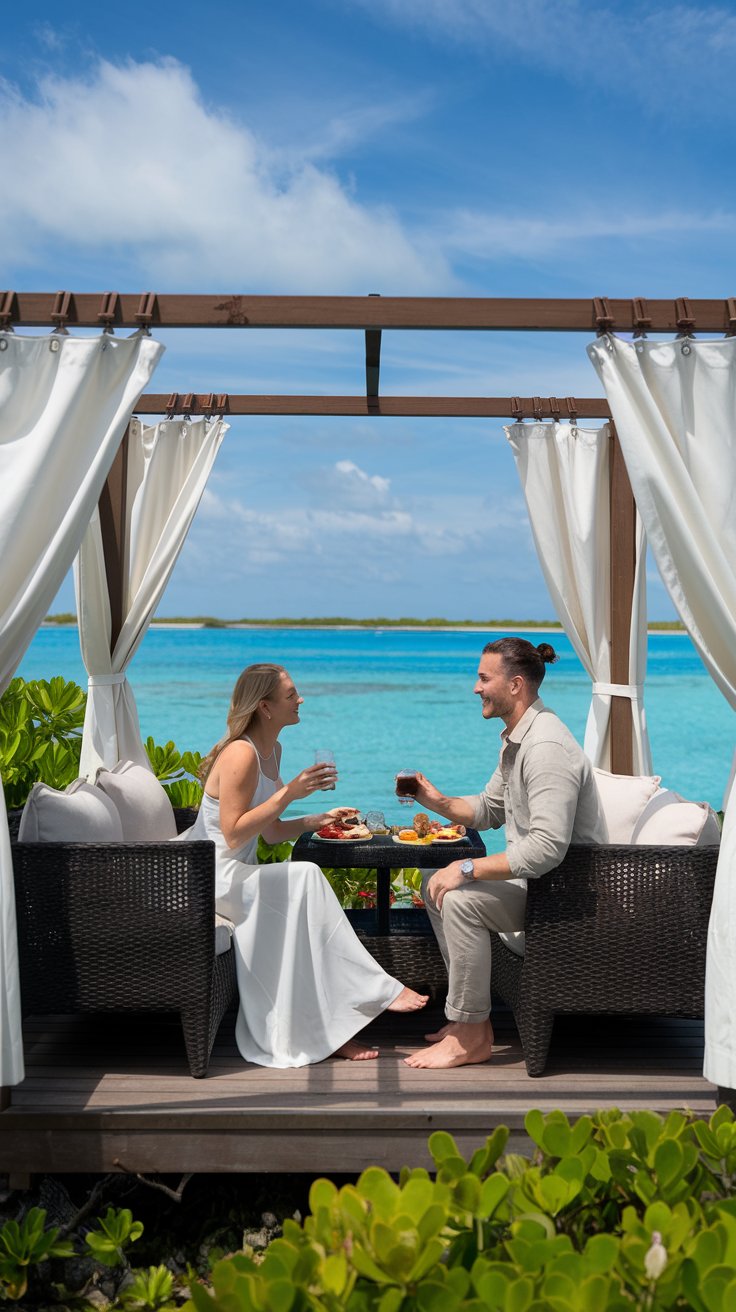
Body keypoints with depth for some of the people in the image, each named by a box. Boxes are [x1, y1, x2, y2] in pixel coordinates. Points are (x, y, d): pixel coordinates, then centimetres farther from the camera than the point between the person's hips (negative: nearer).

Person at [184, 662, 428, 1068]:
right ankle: (375, 991, -19)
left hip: (234, 874, 9)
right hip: (211, 876, -9)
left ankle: (319, 1030, -10)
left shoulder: (272, 751, 11)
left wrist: (316, 819, -2)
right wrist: (288, 793, -24)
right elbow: (233, 835, -24)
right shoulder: (241, 754, -18)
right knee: (304, 877, -25)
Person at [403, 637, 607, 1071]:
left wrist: (467, 868, -29)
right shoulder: (516, 738, 10)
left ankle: (471, 1038, -13)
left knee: (460, 899, -26)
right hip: (535, 877, 11)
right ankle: (472, 1016, 8)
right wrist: (438, 801, 1)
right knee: (434, 881, 8)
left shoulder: (547, 747, -25)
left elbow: (547, 847, -33)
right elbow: (490, 810, 19)